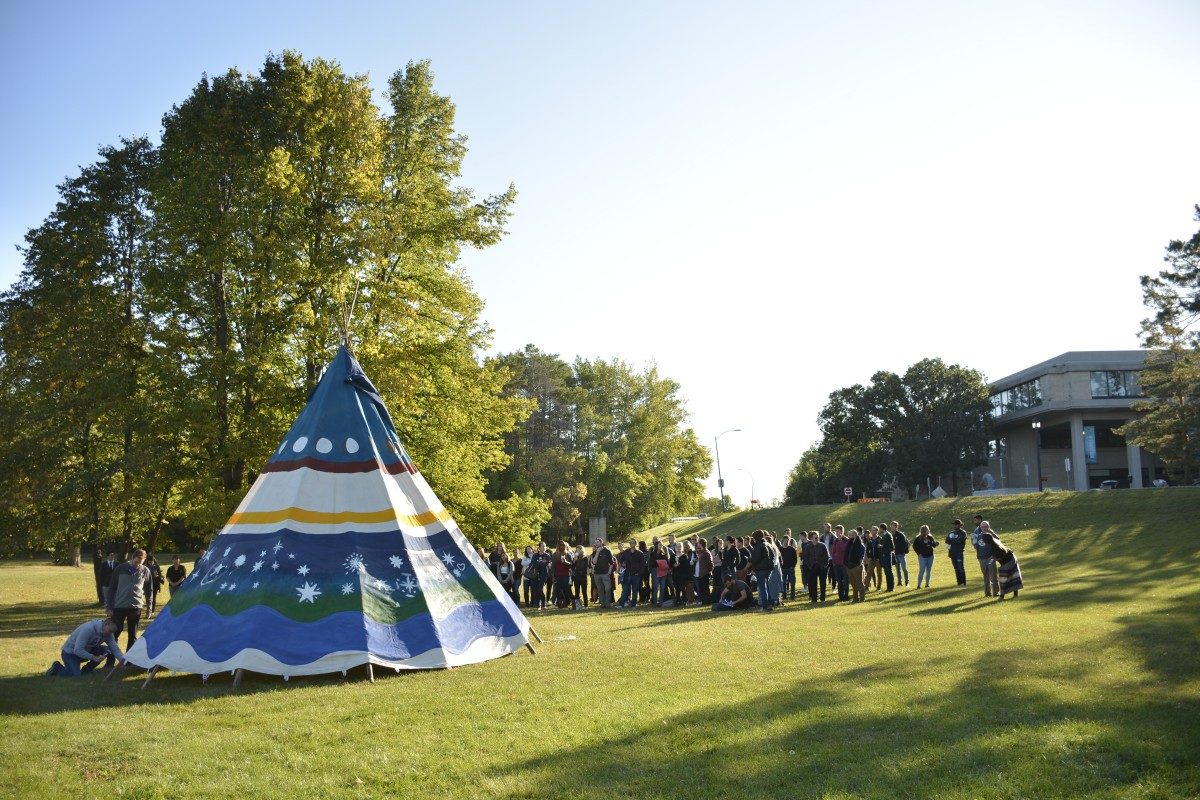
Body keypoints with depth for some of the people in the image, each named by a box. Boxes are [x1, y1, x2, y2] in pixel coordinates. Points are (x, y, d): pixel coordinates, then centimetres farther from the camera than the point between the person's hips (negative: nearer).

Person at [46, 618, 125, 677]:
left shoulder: (109, 634, -9)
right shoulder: (88, 629, -32)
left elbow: (115, 648, -11)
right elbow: (78, 650, -35)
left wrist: (122, 659, -30)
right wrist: (93, 658, -40)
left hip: (86, 650, 7)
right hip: (70, 652, -7)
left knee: (106, 650, -14)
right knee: (75, 675, -26)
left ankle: (86, 671, 1)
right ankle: (58, 668, 3)